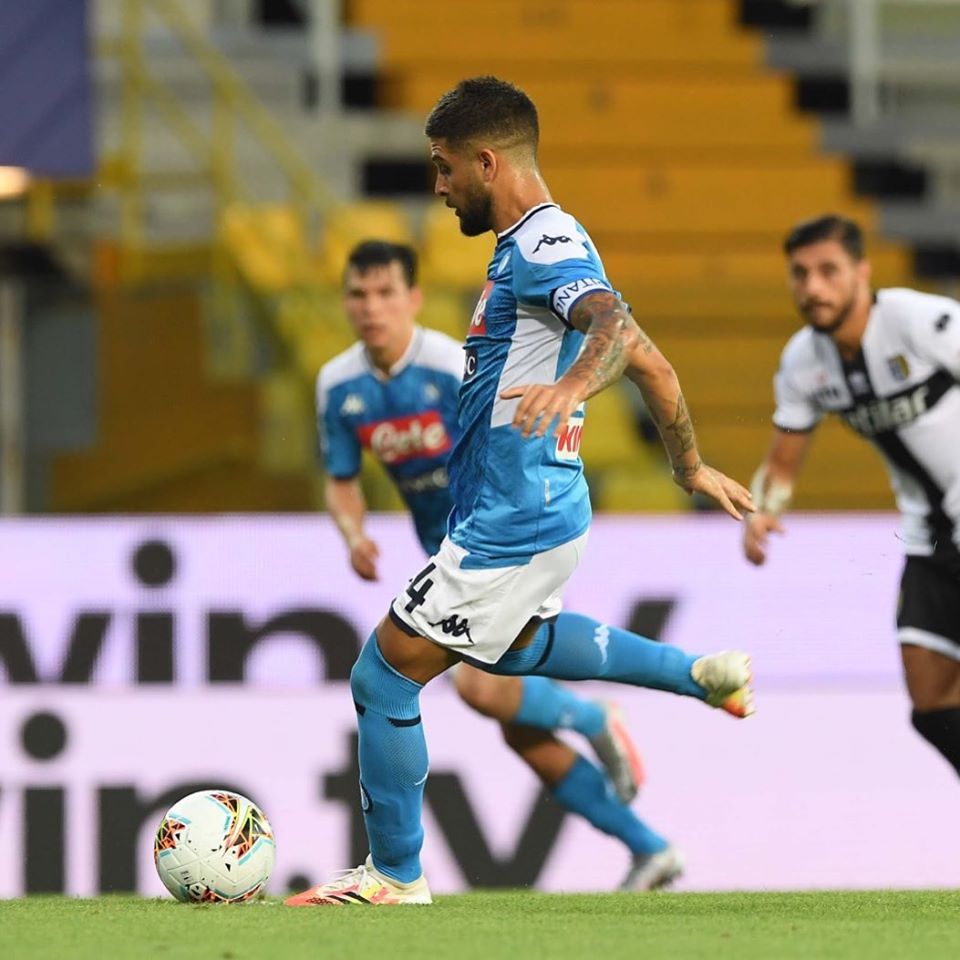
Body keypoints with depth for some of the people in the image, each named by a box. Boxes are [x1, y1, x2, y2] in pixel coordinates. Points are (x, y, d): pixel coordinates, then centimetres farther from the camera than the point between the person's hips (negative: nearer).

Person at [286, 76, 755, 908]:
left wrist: (572, 385, -57)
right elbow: (644, 362, 21)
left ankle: (397, 877, 11)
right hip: (539, 510, 11)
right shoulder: (536, 243, 12)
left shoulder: (543, 248, -19)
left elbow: (623, 334, -38)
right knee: (509, 643, 37)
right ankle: (704, 674, 35)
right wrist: (690, 467, 28)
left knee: (384, 676, -1)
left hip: (510, 529, -11)